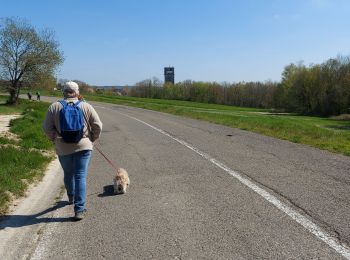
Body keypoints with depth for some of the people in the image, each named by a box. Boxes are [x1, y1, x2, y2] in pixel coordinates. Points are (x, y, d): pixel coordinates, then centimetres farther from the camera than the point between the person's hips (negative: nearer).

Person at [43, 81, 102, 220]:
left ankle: (71, 197, 46)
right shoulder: (86, 106, -2)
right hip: (83, 146, -1)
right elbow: (97, 126, -5)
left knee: (68, 174, 22)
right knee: (81, 176, 0)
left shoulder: (54, 107, 0)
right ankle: (80, 210, -2)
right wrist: (91, 139, 10)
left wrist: (55, 139, 11)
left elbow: (47, 127, -4)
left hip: (63, 148, 2)